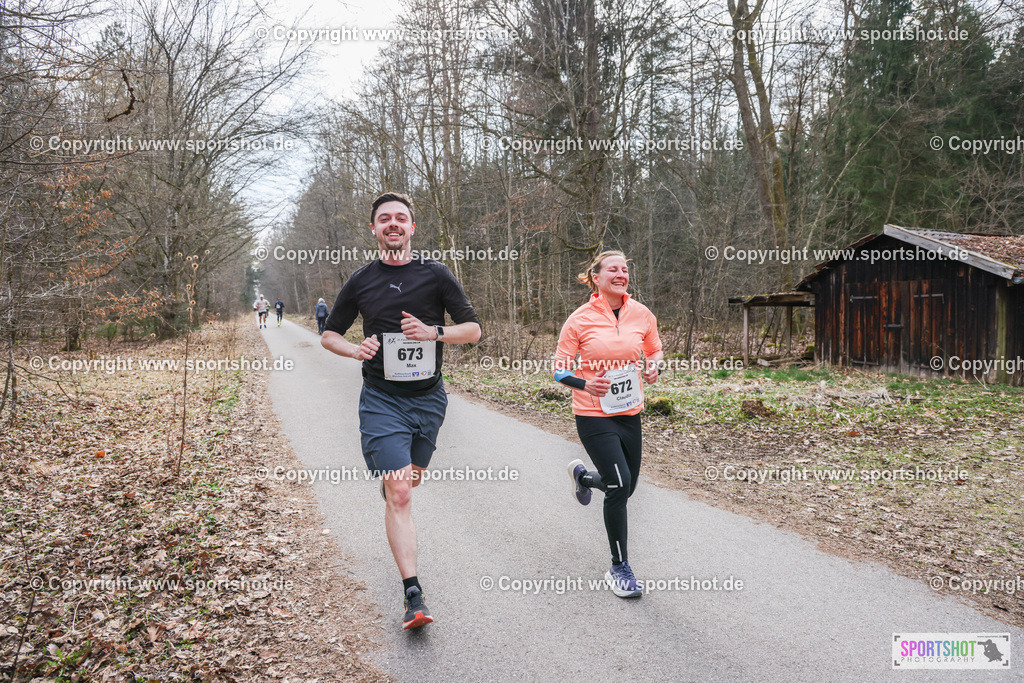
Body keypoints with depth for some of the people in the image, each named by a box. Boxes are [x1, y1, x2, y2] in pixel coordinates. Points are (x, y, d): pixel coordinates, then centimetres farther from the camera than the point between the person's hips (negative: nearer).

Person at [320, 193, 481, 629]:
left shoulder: (436, 275, 0)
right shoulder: (360, 281, 2)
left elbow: (473, 330, 0)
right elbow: (329, 334, 12)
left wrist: (434, 332, -18)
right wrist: (355, 349, -10)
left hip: (428, 397, 2)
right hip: (381, 399, -2)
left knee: (411, 478, 19)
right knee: (399, 494, -11)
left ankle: (387, 479, 56)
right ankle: (413, 596, -8)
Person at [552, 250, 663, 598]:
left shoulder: (642, 314, -1)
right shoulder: (580, 320, -11)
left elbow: (655, 350, 16)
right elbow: (559, 369, -5)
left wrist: (653, 367, -7)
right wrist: (584, 384, -24)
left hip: (630, 413, 5)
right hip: (593, 415, -5)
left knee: (626, 487, 13)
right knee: (620, 484, -14)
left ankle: (581, 473, 48)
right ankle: (619, 567, 5)